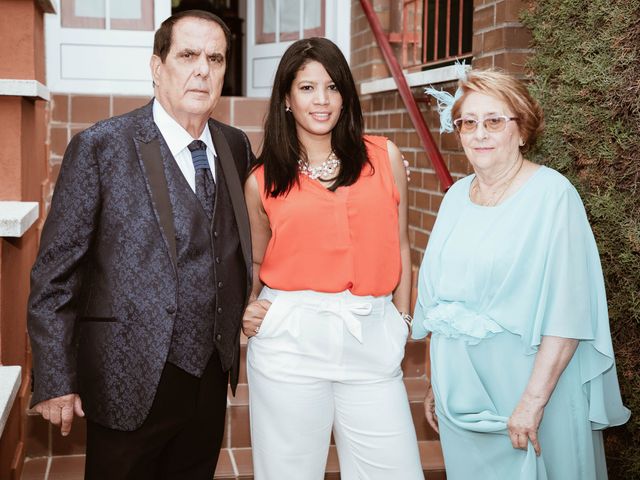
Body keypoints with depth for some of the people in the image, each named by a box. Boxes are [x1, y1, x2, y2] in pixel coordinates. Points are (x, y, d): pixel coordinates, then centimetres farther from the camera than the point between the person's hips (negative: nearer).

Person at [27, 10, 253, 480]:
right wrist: (54, 381, -11)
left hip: (213, 375, 5)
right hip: (131, 381, -4)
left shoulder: (236, 146, 4)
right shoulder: (100, 146, -11)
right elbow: (55, 274, -10)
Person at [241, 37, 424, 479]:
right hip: (290, 341, 0)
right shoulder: (263, 182, 6)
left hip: (372, 340, 1)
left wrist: (401, 321, 10)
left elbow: (399, 245, 12)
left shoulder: (384, 157, 6)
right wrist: (246, 310, -1)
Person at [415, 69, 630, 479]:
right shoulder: (457, 196, 6)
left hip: (526, 386, -5)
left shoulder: (552, 194, -13)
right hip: (461, 391, 6)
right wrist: (437, 383, 13)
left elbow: (568, 313, -18)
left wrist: (534, 400, -22)